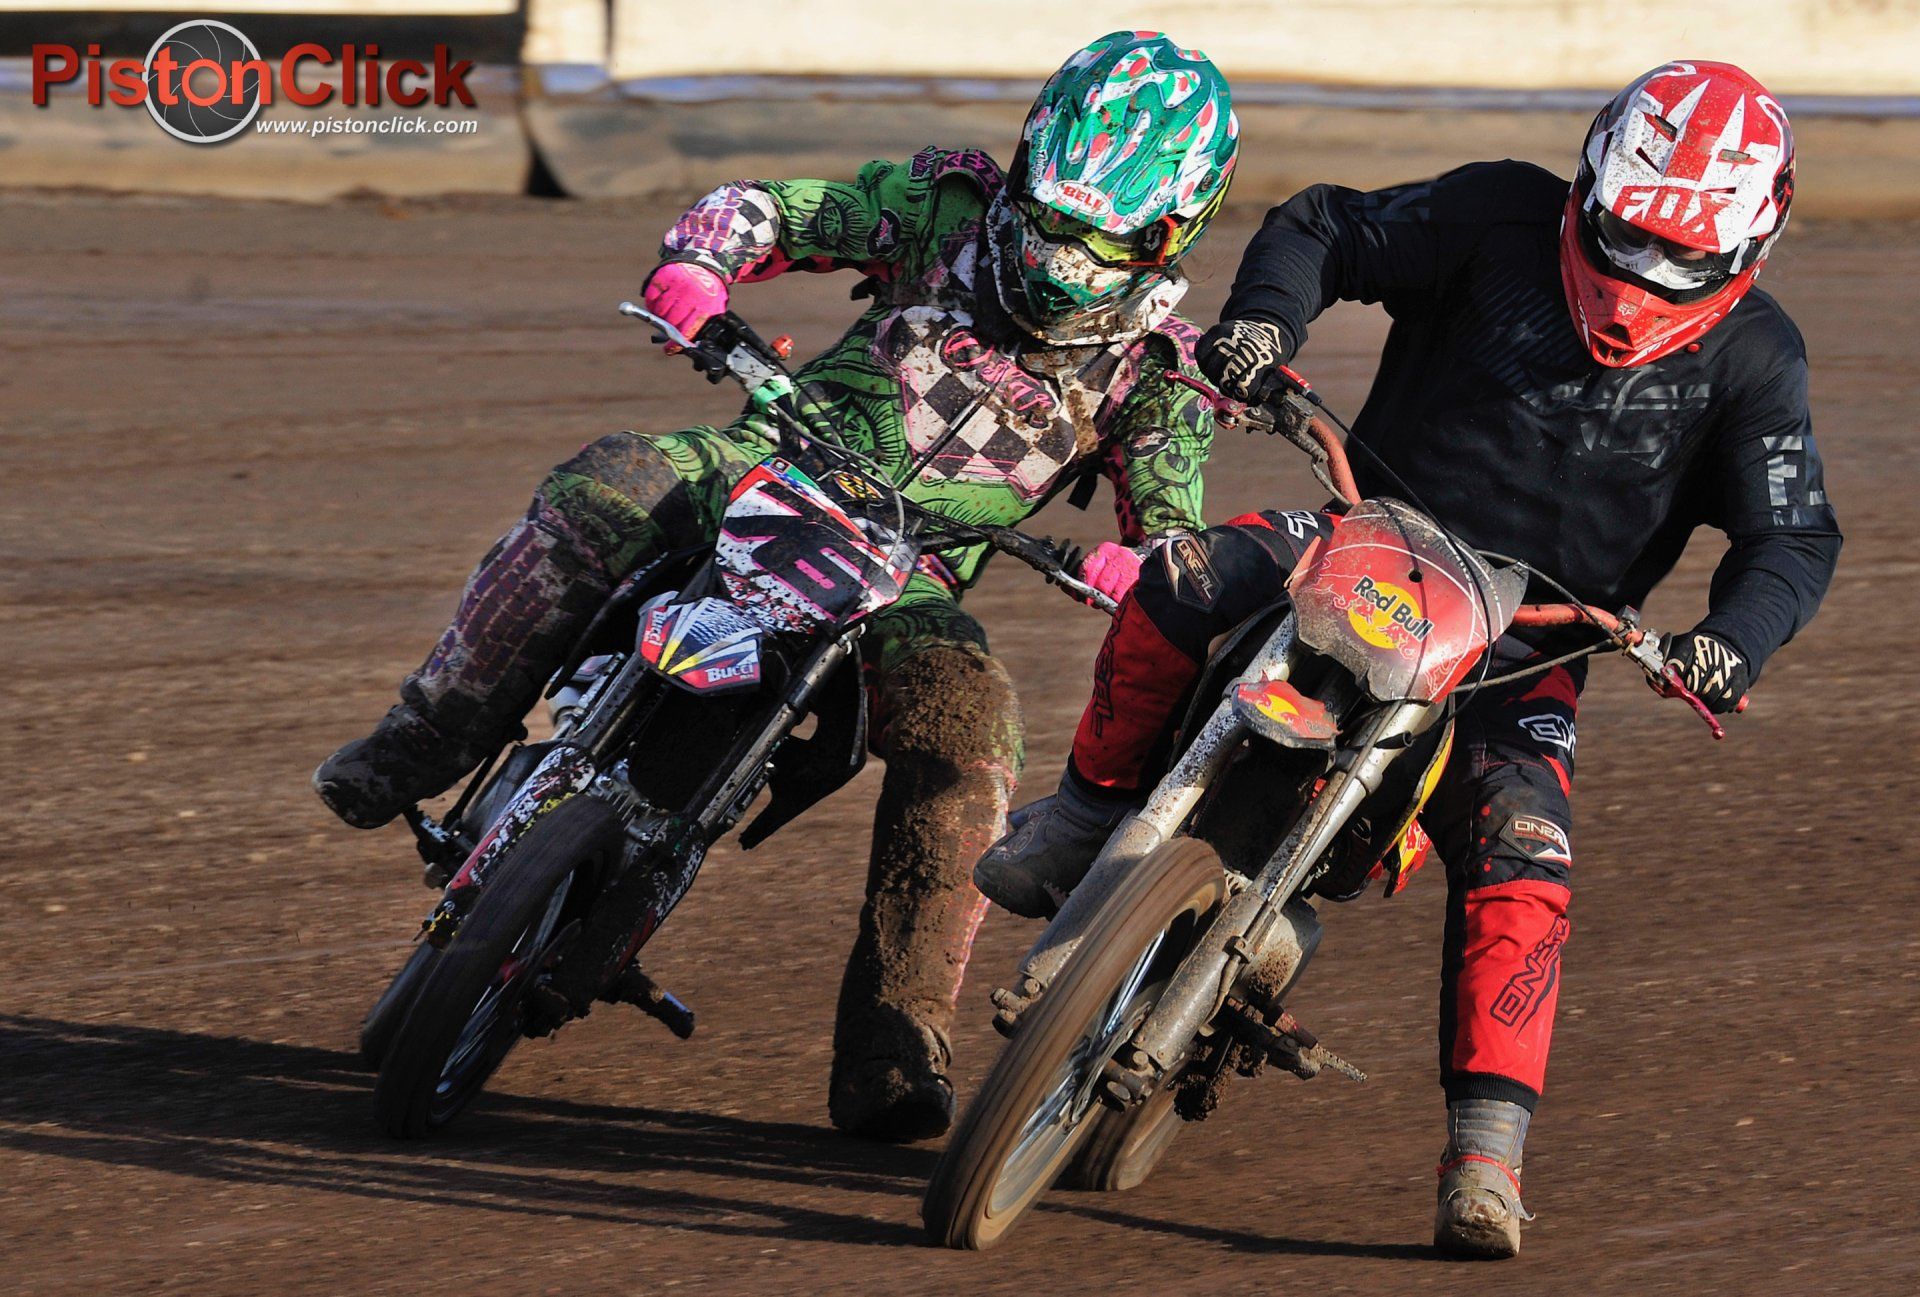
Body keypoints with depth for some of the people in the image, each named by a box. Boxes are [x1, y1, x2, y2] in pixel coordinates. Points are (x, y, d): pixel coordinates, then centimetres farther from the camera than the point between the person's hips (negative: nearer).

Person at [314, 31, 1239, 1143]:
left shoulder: (1158, 372, 1)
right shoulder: (948, 208, 1)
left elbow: (1177, 540, 2)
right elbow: (755, 210, 6)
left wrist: (1133, 569, -24)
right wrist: (694, 275, -17)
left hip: (911, 580, 0)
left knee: (969, 736, -29)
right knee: (610, 488, -29)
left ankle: (891, 1052, -25)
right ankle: (427, 740, -15)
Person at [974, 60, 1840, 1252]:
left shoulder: (1752, 359, -5)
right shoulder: (1502, 220, -7)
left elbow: (1796, 536, -4)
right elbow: (1323, 229, 3)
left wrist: (1733, 637, -27)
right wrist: (1267, 315, -20)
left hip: (1531, 643, 0)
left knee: (1523, 861, -24)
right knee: (1187, 581, -29)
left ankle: (1487, 1153, -24)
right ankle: (1095, 810, -6)